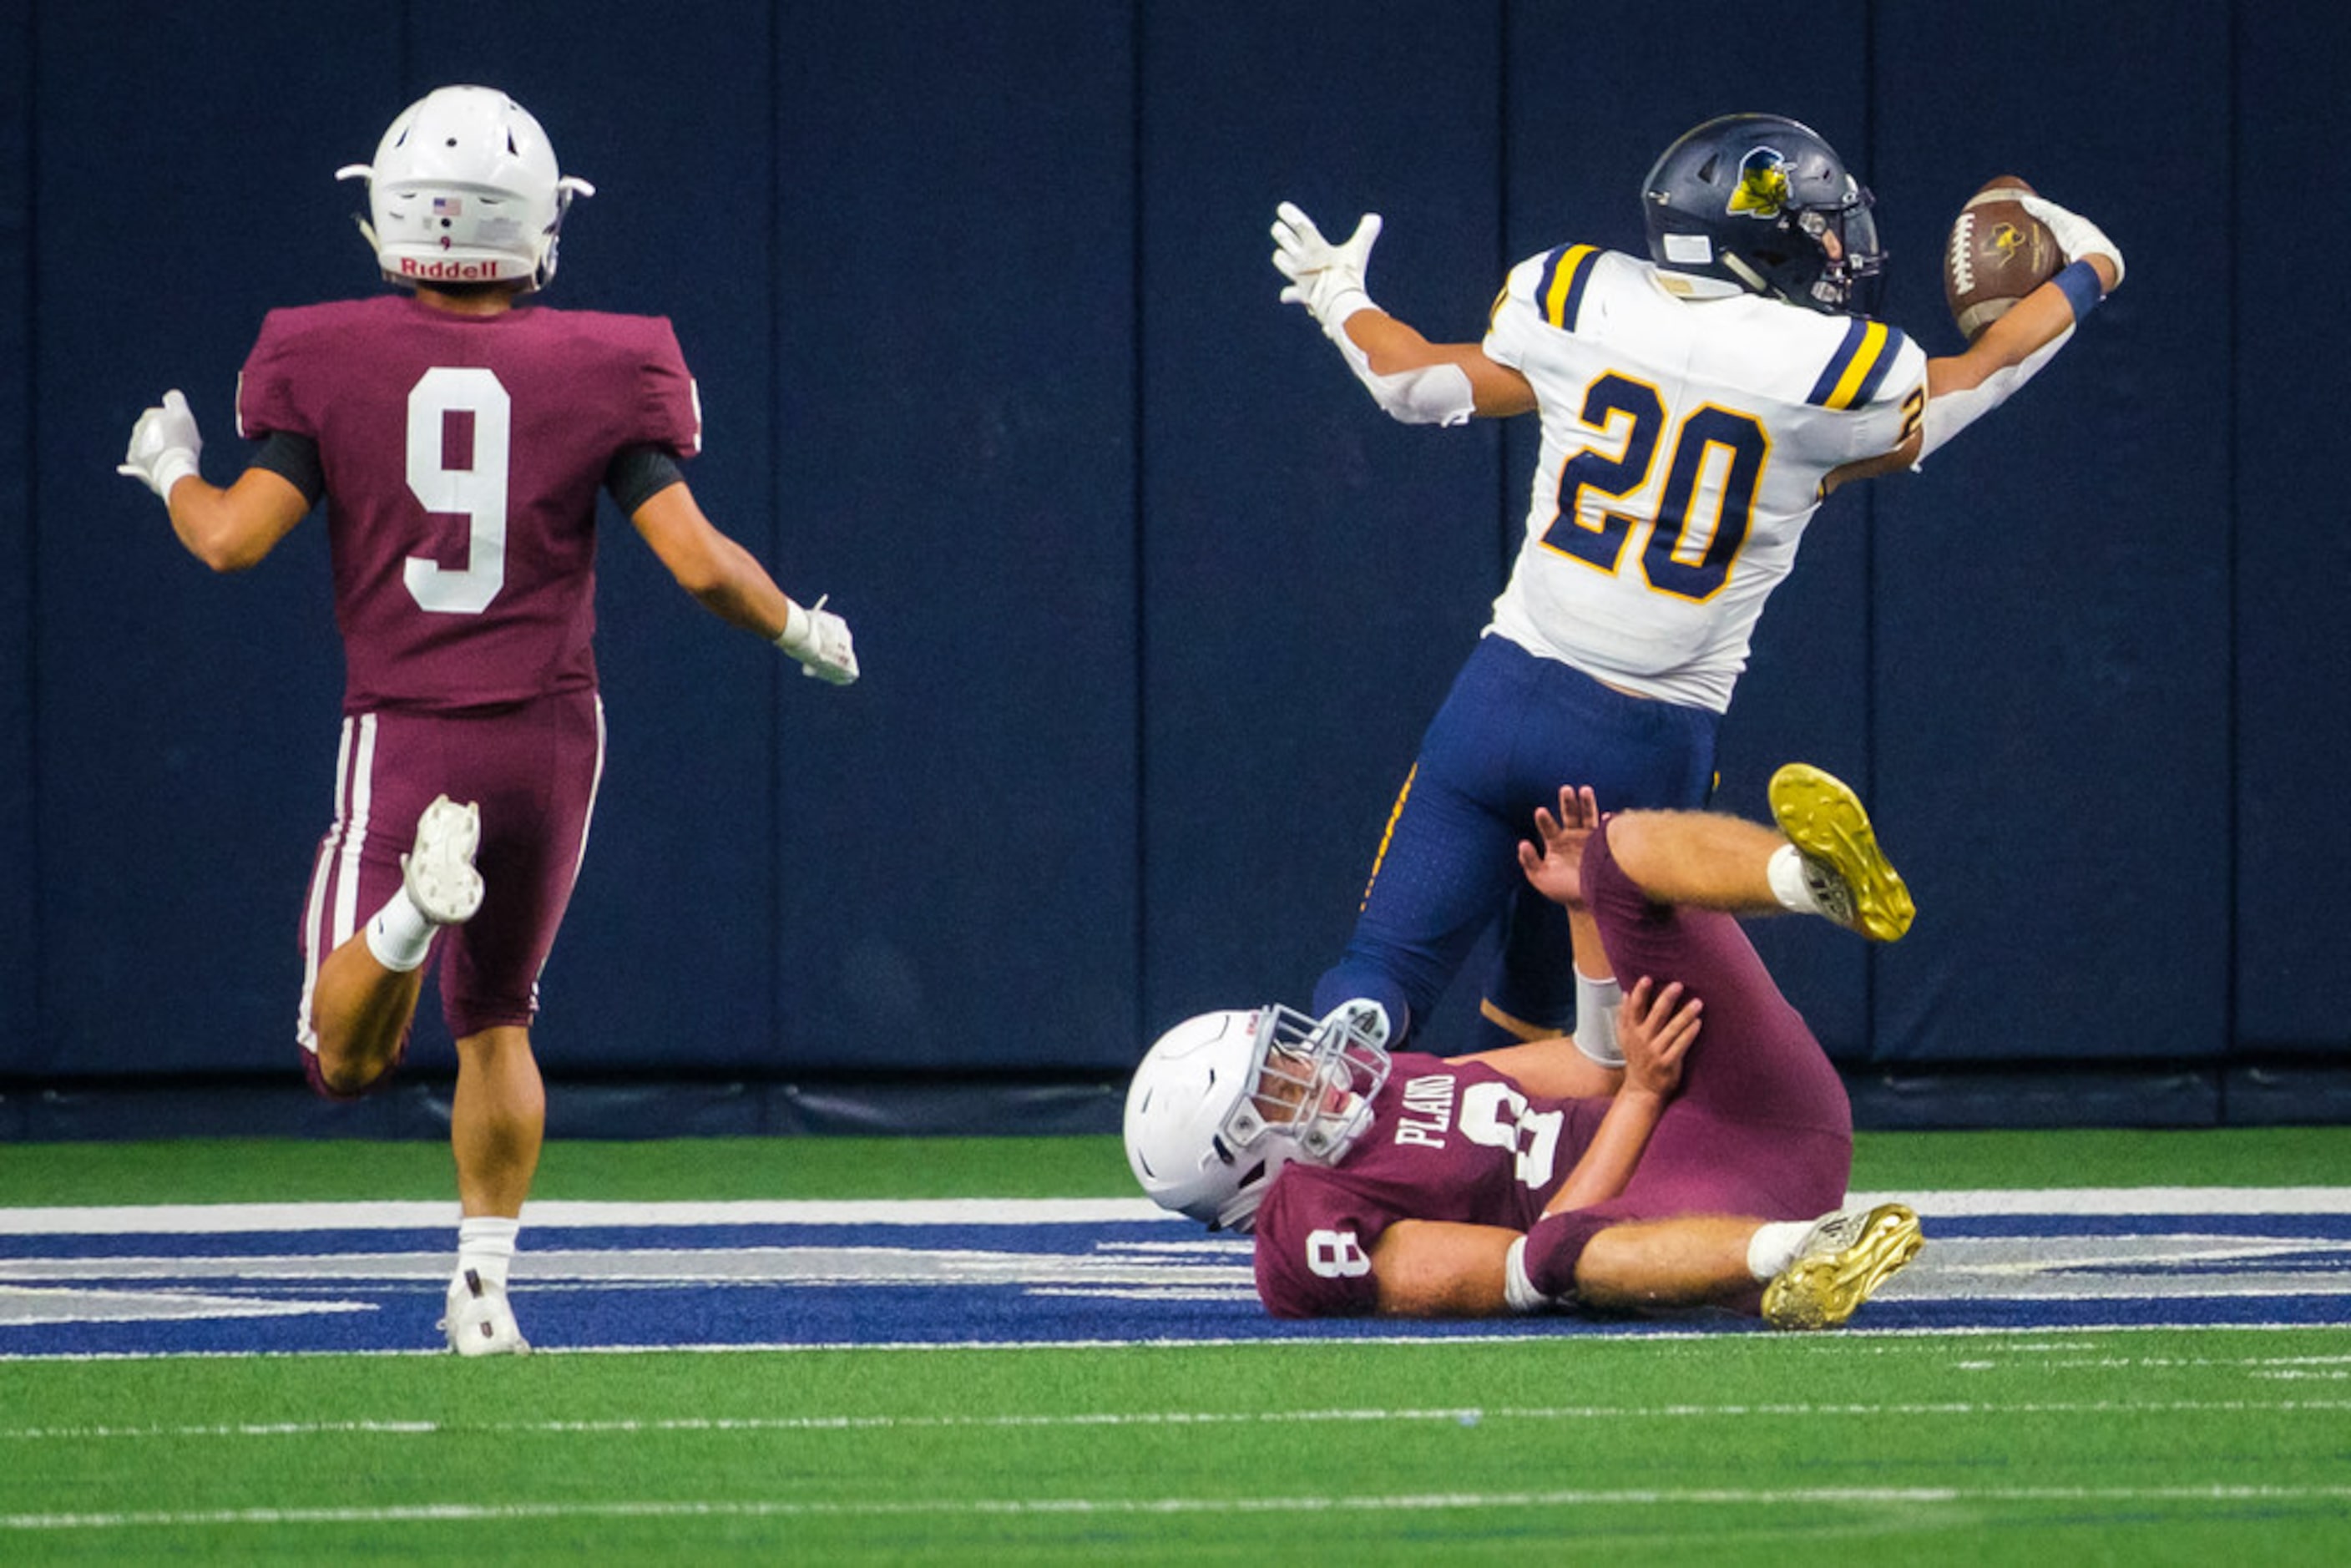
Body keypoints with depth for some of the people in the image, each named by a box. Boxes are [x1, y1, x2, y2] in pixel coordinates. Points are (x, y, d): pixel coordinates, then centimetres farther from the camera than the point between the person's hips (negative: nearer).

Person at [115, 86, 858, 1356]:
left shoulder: (330, 364, -5)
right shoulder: (600, 373, -5)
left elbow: (235, 540, -10)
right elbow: (698, 561, -9)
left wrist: (171, 474, 12)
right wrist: (801, 632, 10)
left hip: (402, 740, -1)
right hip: (550, 734, 2)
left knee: (347, 1059, 1)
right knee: (494, 1022, 20)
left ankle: (415, 895, -29)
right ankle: (484, 1285, 14)